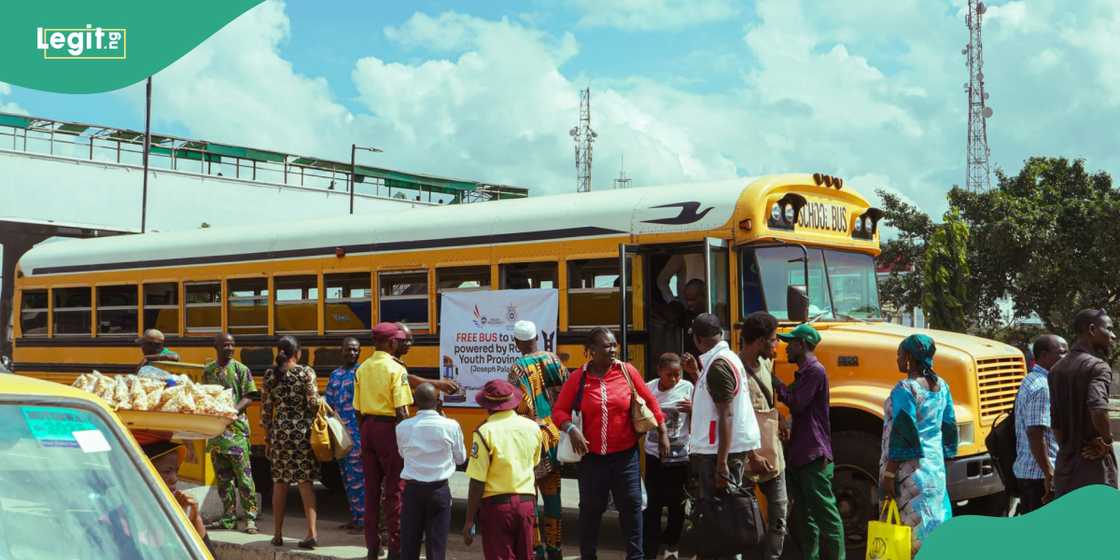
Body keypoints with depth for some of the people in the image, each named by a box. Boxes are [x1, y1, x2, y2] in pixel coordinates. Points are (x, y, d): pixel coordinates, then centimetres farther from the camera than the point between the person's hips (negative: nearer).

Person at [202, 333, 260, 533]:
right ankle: (228, 518, 17)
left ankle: (250, 517, -1)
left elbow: (249, 397, -4)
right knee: (222, 476, 9)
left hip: (236, 428, -5)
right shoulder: (208, 371, 12)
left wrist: (234, 410, -19)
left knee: (243, 475, -6)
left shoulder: (241, 370, -1)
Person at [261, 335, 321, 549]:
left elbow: (266, 408, 5)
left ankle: (277, 534, 15)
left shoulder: (270, 374, 3)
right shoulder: (306, 372, -5)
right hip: (303, 431, -2)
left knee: (279, 483, 11)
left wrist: (267, 437, 13)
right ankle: (312, 532, -7)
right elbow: (314, 403, -10)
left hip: (279, 432, 2)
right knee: (306, 482, 2)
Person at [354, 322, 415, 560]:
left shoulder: (362, 369, 8)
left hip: (368, 427, 6)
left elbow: (359, 410, 10)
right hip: (389, 427, -6)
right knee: (394, 489, 1)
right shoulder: (396, 369, -11)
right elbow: (400, 411, -16)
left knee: (371, 487, 11)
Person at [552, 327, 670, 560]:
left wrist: (662, 434, 5)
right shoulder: (578, 378, -4)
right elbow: (558, 411, 0)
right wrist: (571, 429, -19)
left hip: (626, 454, 1)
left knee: (631, 504, 4)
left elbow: (650, 401, 6)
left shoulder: (627, 371, -2)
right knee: (591, 507, 8)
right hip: (592, 456, 0)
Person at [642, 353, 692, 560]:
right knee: (654, 504, 1)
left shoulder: (687, 388, -10)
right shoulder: (648, 388, -2)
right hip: (654, 454, 1)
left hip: (680, 455, -1)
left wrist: (693, 409, -24)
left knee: (677, 504, 12)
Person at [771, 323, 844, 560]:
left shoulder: (815, 371, -12)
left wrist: (776, 383, -6)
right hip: (800, 455, 10)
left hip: (814, 456, -10)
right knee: (804, 513, 13)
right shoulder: (803, 372, 18)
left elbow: (796, 404, -17)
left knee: (824, 511, -7)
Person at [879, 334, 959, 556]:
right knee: (933, 527, 13)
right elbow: (949, 428, 14)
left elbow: (902, 435, -19)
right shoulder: (941, 386, 8)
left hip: (910, 471, -8)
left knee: (910, 530, -4)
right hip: (935, 467, 8)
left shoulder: (905, 389, -16)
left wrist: (889, 473, -16)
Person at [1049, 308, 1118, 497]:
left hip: (1064, 468, 7)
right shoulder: (1097, 366, -14)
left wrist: (1068, 447, 17)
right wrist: (1107, 441, -16)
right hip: (1095, 468, -7)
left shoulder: (1056, 370, 10)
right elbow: (1098, 408, -31)